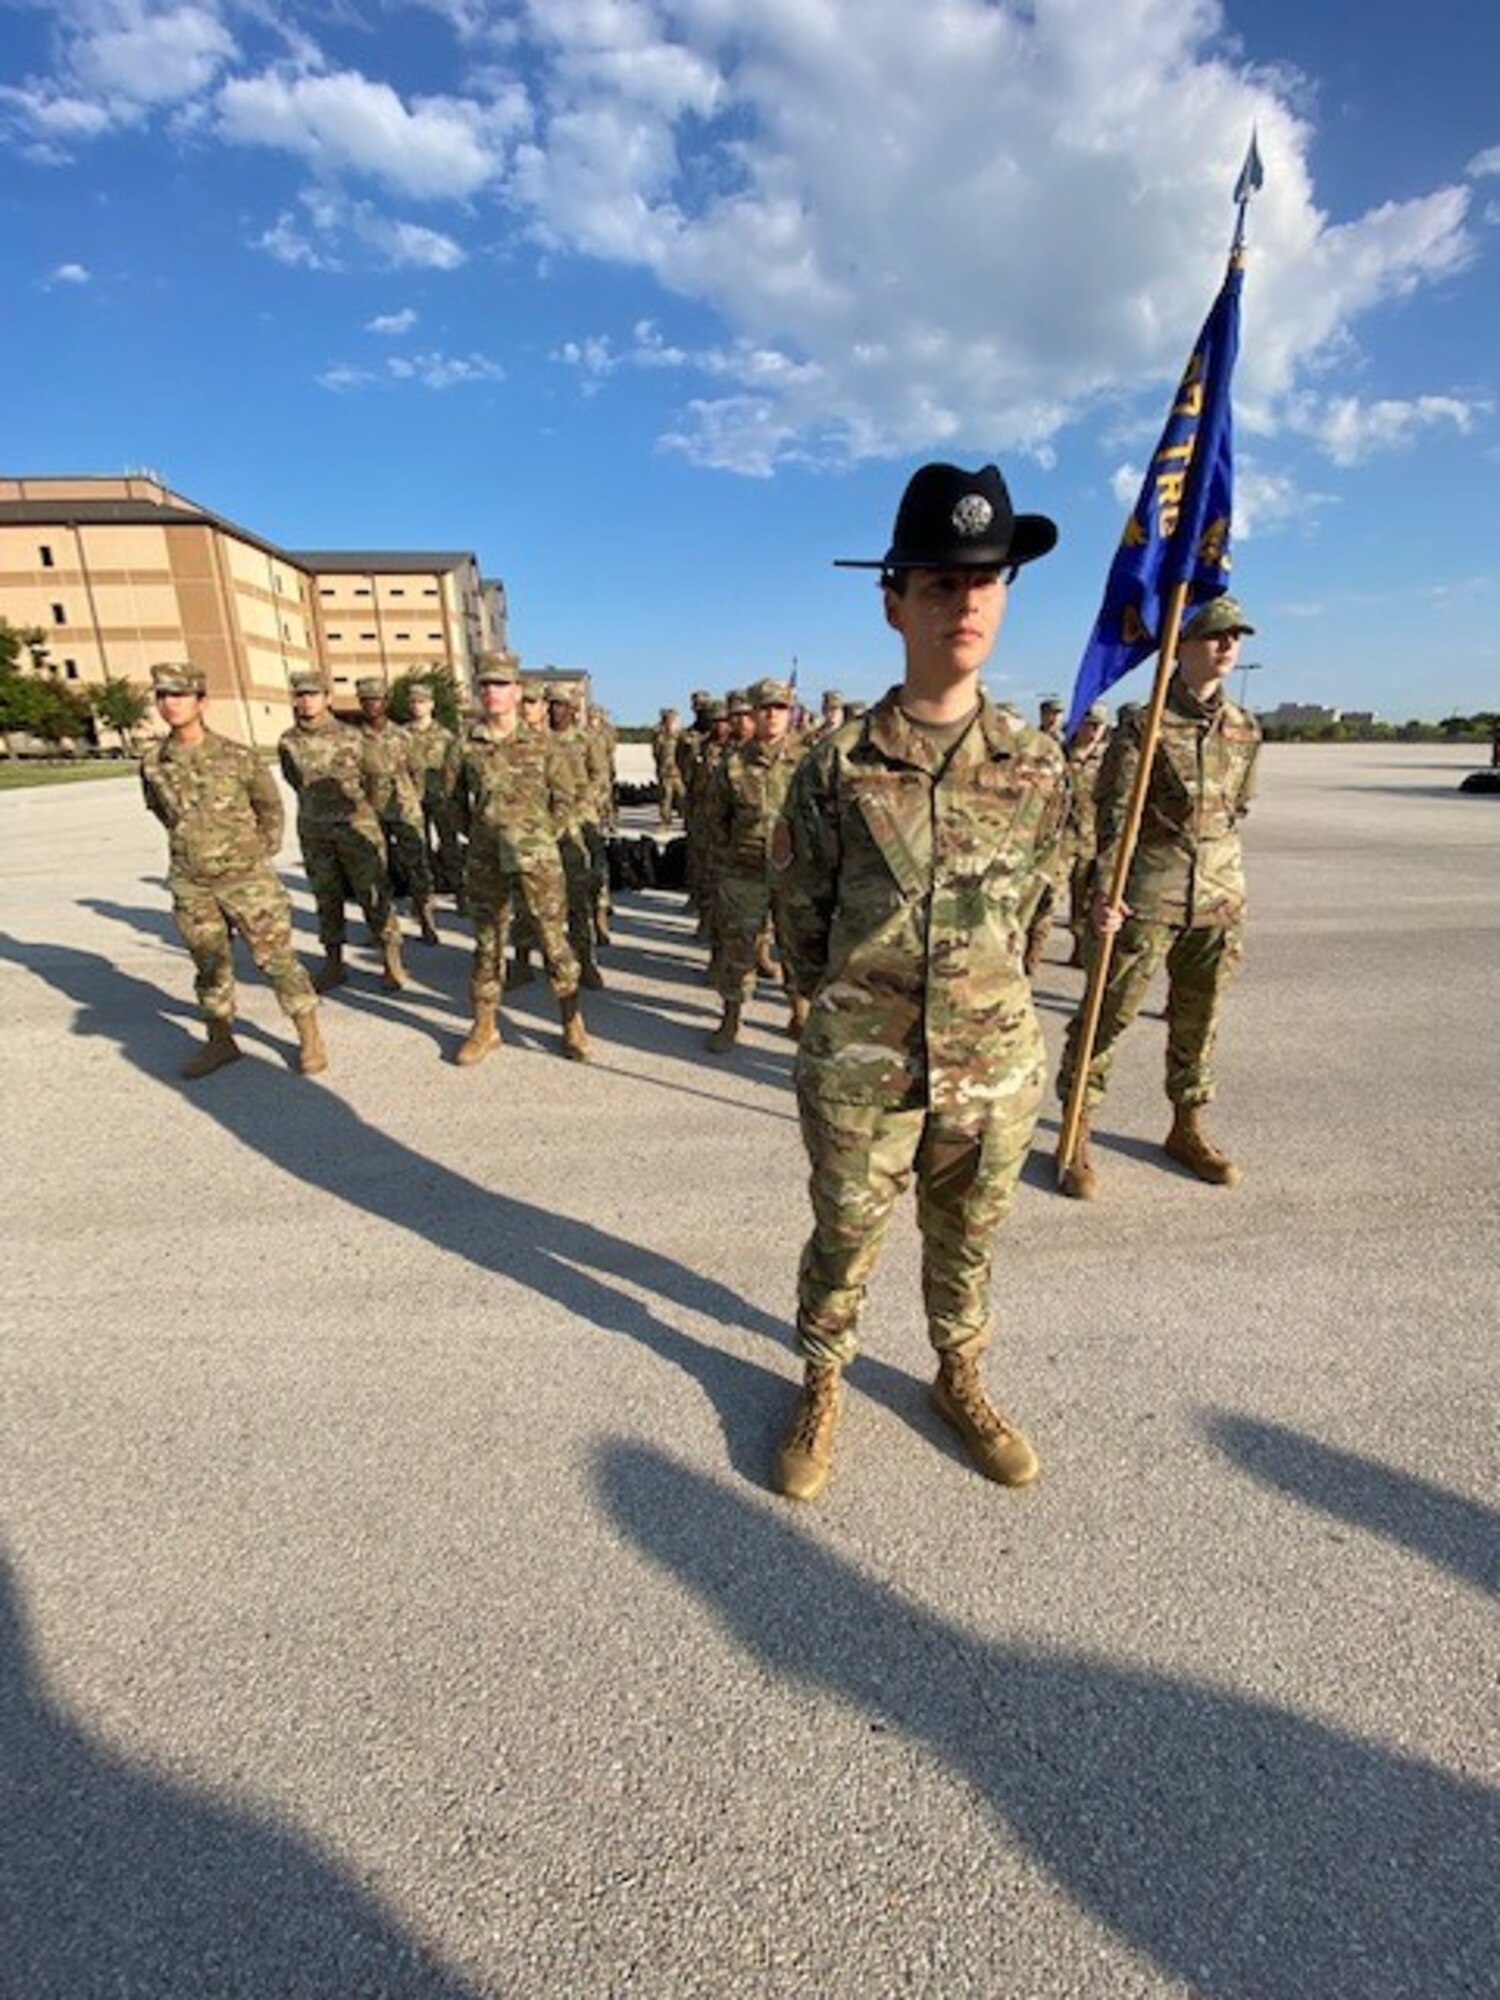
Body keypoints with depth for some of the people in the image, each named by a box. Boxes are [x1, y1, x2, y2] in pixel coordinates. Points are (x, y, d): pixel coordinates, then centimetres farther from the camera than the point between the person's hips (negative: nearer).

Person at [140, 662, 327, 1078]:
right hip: (191, 887, 4)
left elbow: (271, 806, 5)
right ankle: (221, 1041, 28)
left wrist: (262, 854, 5)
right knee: (210, 966, 13)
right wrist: (190, 846, 15)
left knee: (276, 958, 0)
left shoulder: (237, 757, -8)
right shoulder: (152, 764, 0)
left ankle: (310, 1038, 11)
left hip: (247, 879, -3)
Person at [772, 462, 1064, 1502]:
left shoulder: (1038, 765, -1)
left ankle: (961, 1379, 47)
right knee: (843, 1244, 16)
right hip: (857, 1070, -2)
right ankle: (822, 1387, 42)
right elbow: (801, 915, 2)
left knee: (966, 1244, 21)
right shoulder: (836, 766, -8)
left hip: (995, 1067, 2)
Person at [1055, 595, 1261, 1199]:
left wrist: (1220, 872, 19)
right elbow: (1110, 812, -11)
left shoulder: (1245, 729, 11)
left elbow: (1237, 808, 21)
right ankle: (1076, 1138, 8)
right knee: (1109, 1012, -3)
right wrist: (1103, 891, -19)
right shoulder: (1143, 724, -5)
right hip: (1147, 896, -5)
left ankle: (1187, 1129, 29)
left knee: (1199, 1017, 13)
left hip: (1221, 898, 6)